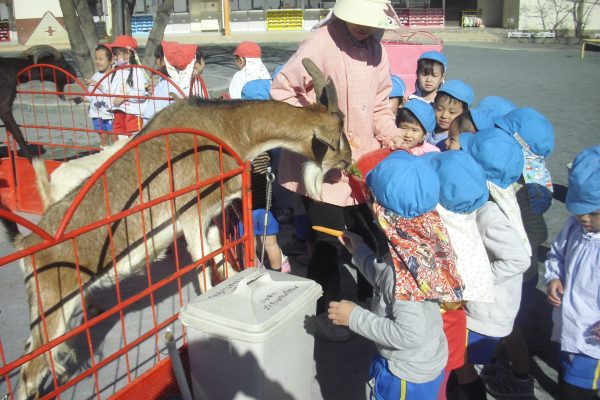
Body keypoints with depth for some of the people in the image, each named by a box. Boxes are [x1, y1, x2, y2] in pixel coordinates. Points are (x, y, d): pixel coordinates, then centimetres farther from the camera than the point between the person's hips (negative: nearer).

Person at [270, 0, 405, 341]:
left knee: (372, 236, 16)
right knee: (330, 243, 3)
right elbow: (283, 91, -16)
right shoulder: (321, 44, -18)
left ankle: (369, 302, 39)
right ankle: (320, 312, 26)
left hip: (362, 162, 7)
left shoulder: (375, 49, 3)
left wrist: (389, 133, -4)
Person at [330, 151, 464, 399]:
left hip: (408, 374, -8)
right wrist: (359, 251, 10)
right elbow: (387, 282, 9)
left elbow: (409, 334, -31)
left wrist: (354, 317, -23)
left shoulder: (406, 265, -33)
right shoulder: (421, 242, -7)